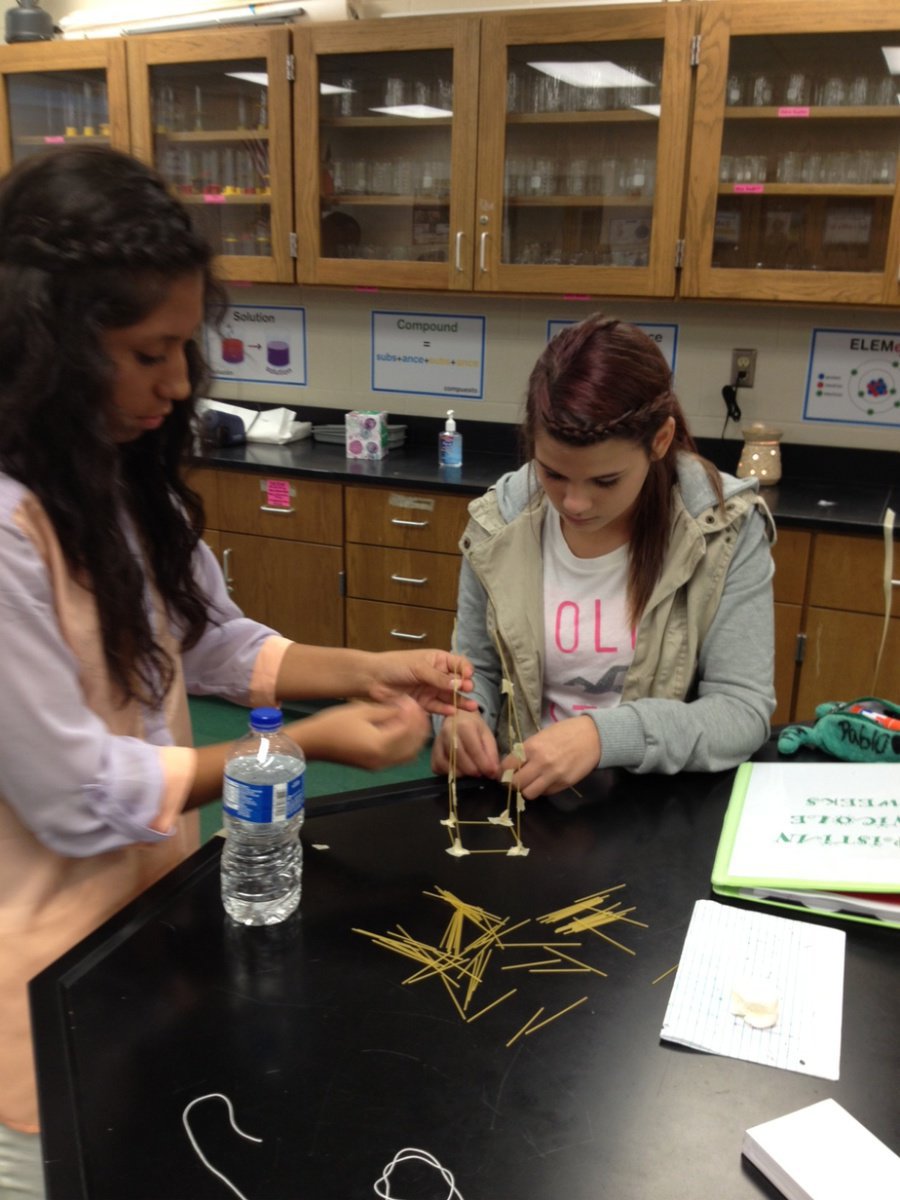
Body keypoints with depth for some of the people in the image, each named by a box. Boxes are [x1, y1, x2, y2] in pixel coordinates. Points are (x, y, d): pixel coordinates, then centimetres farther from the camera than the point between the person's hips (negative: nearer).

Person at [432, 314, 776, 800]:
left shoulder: (724, 528, -11)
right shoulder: (499, 522, -5)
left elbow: (744, 711, -12)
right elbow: (476, 668, 7)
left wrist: (606, 736, -25)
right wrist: (461, 716, -14)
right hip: (524, 795, 2)